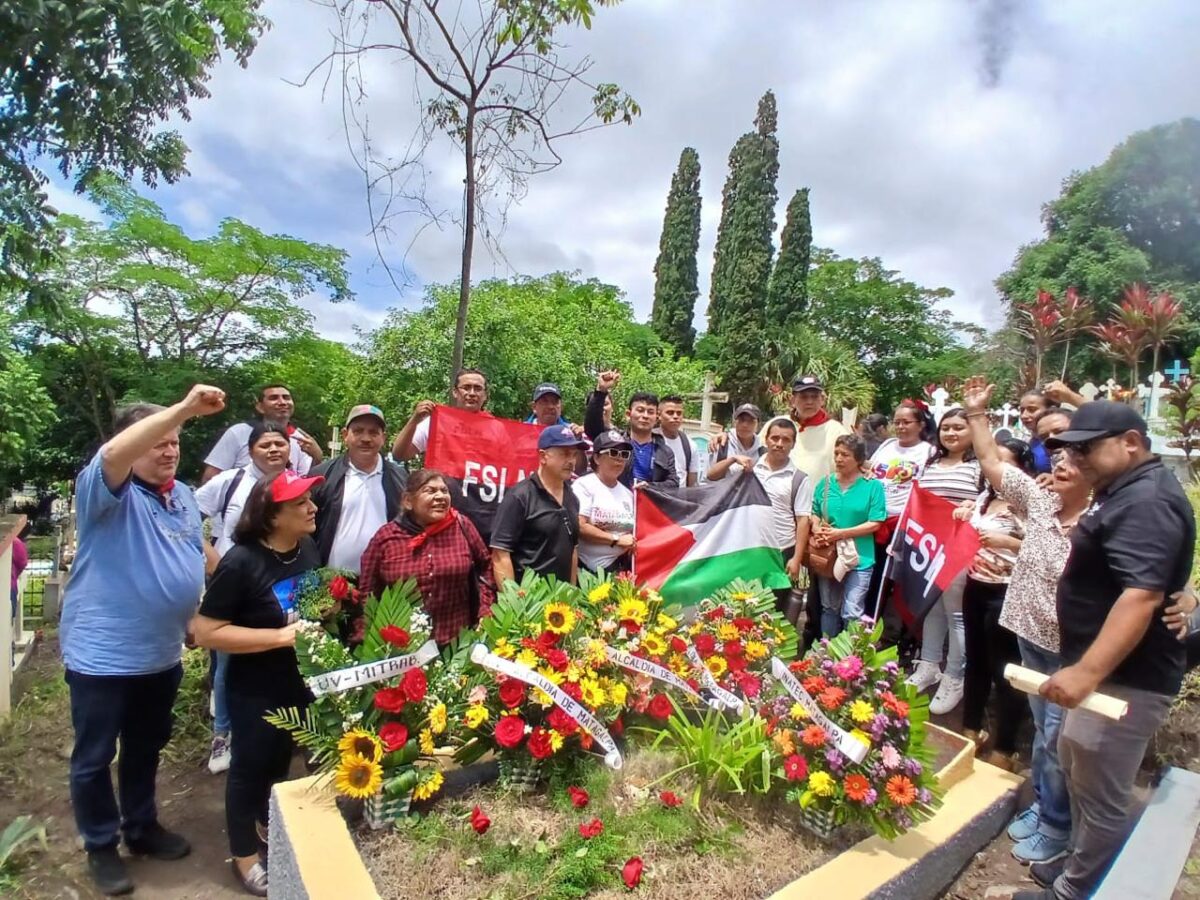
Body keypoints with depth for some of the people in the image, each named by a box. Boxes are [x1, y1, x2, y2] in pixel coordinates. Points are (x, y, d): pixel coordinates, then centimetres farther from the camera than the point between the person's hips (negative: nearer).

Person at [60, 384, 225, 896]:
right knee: (94, 758, 12)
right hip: (102, 655, -6)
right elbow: (112, 454, -38)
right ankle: (101, 847, 31)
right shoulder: (107, 491, -15)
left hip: (162, 654, 6)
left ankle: (142, 827, 41)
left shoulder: (184, 497, 6)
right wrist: (184, 408, -44)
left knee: (146, 749, 22)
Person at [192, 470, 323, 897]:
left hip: (302, 681, 6)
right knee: (251, 765, 14)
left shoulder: (309, 547, -5)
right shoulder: (241, 563, -25)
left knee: (281, 760, 25)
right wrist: (282, 636, -29)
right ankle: (244, 855, 37)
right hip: (256, 690, -6)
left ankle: (269, 827, 50)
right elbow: (206, 632, -24)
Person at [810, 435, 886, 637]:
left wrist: (841, 534, -18)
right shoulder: (825, 483, 5)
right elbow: (815, 514, 11)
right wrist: (817, 531, -11)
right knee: (829, 609, 16)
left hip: (859, 559, -4)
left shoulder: (873, 486, -6)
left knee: (851, 613, -3)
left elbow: (874, 523, -11)